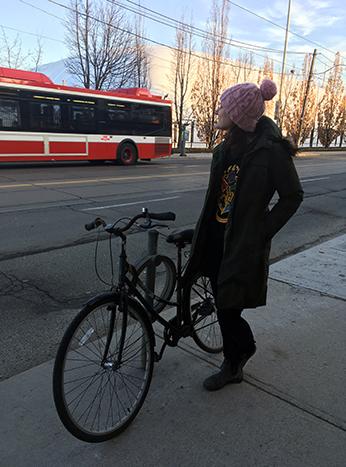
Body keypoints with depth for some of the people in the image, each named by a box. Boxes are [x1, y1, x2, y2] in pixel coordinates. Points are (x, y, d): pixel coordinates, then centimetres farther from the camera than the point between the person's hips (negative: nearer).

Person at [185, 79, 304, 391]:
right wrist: (203, 231, 10)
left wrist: (263, 231, -12)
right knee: (223, 306, 15)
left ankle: (234, 365, 30)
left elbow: (293, 196, -10)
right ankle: (234, 365, 38)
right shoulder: (228, 147, 8)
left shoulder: (270, 150, -15)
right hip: (218, 237, 8)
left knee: (228, 308, 1)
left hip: (244, 243, -7)